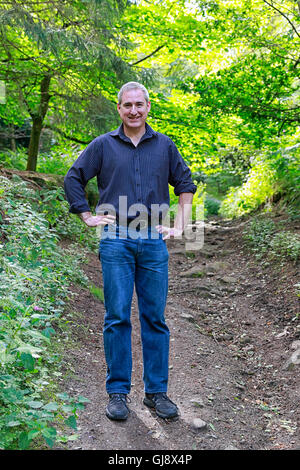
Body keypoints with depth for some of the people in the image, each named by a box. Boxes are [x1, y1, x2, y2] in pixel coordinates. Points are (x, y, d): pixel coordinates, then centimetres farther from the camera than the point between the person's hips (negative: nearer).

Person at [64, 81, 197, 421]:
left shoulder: (164, 145, 12)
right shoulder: (103, 145, 7)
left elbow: (185, 183, 20)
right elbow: (73, 179, 12)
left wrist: (179, 225, 12)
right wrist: (88, 217, 4)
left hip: (154, 242, 2)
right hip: (116, 242, -1)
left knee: (155, 318, 5)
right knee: (117, 317, 0)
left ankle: (156, 392, 16)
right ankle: (117, 392, 13)